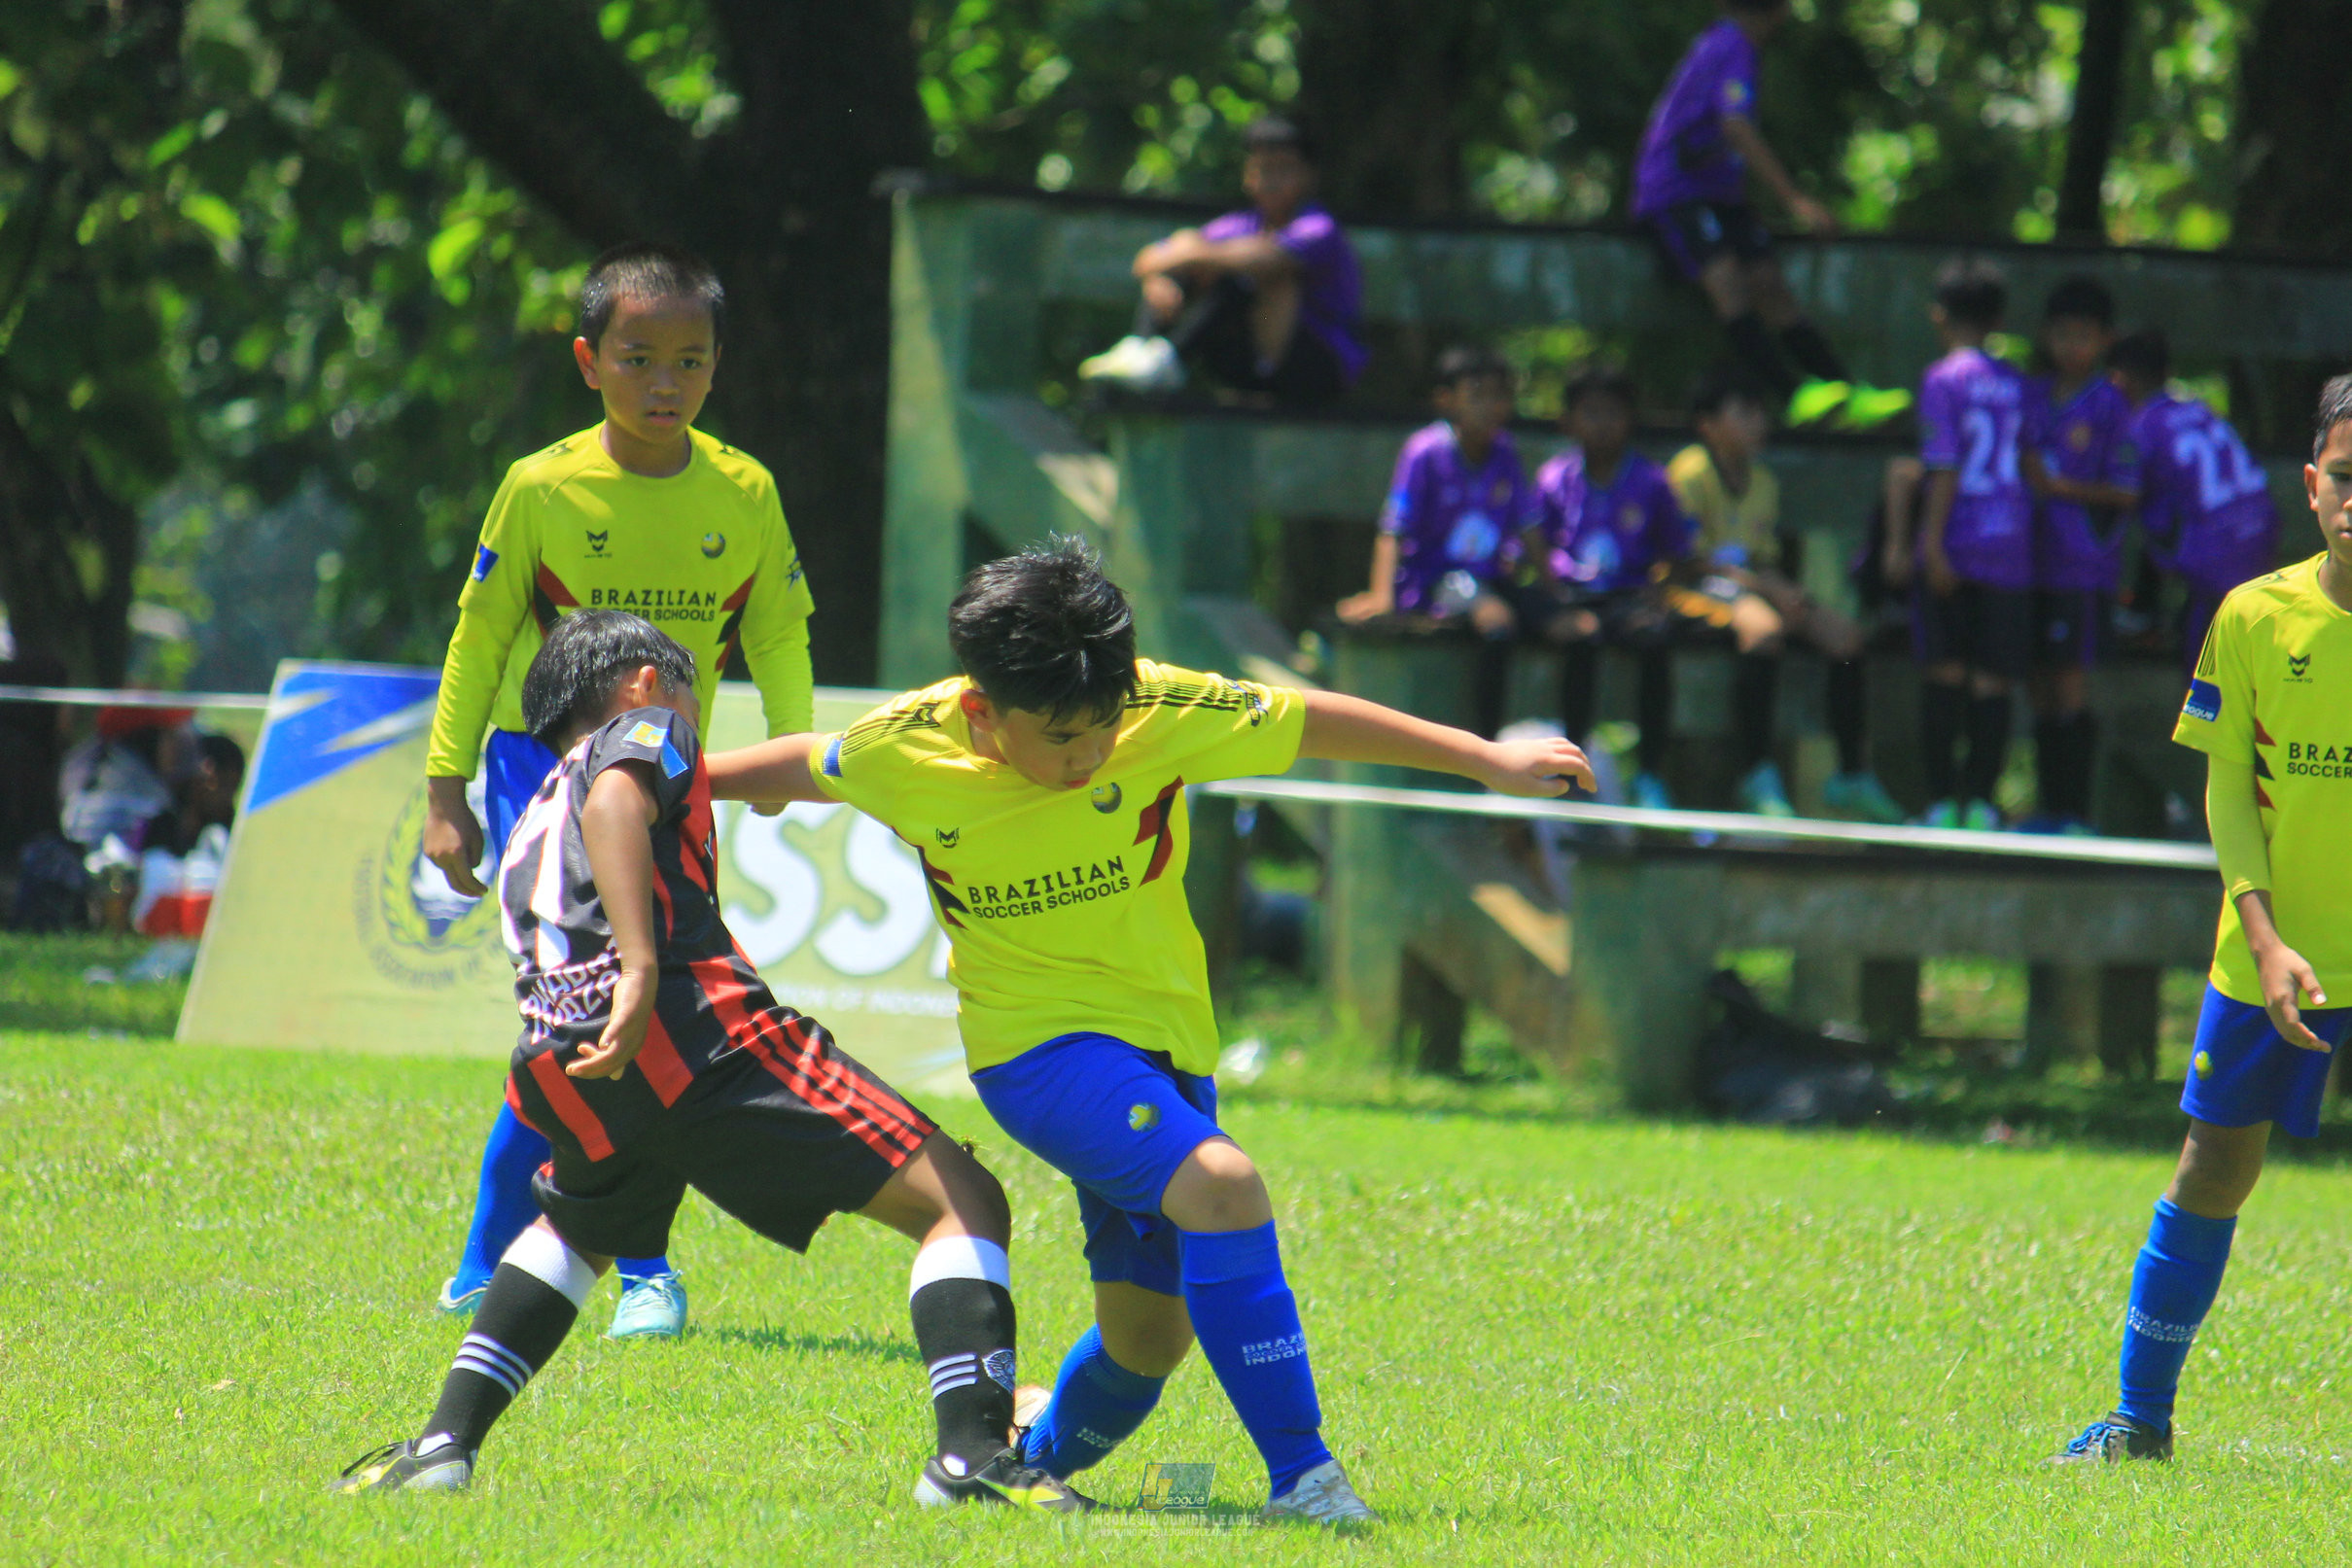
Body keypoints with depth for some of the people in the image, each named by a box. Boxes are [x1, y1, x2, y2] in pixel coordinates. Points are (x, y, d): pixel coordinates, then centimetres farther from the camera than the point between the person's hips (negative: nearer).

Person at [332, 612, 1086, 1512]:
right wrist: (642, 969, -20)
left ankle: (445, 1444, 24)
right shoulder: (646, 729, 16)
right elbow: (613, 801, -7)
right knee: (962, 1203, -4)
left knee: (577, 1229, 39)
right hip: (696, 1028, -7)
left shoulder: (534, 827, 36)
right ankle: (971, 1450, -23)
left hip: (562, 1082, 7)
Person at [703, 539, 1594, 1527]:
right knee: (1221, 1185, -30)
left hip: (1166, 1041, 4)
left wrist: (1488, 760, 1)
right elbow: (806, 768, 7)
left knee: (1149, 1335, 8)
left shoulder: (1164, 713, -14)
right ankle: (1298, 1475, -28)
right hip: (1036, 1040, -4)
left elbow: (1315, 725, -3)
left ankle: (1032, 1457, 41)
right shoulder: (904, 751, -14)